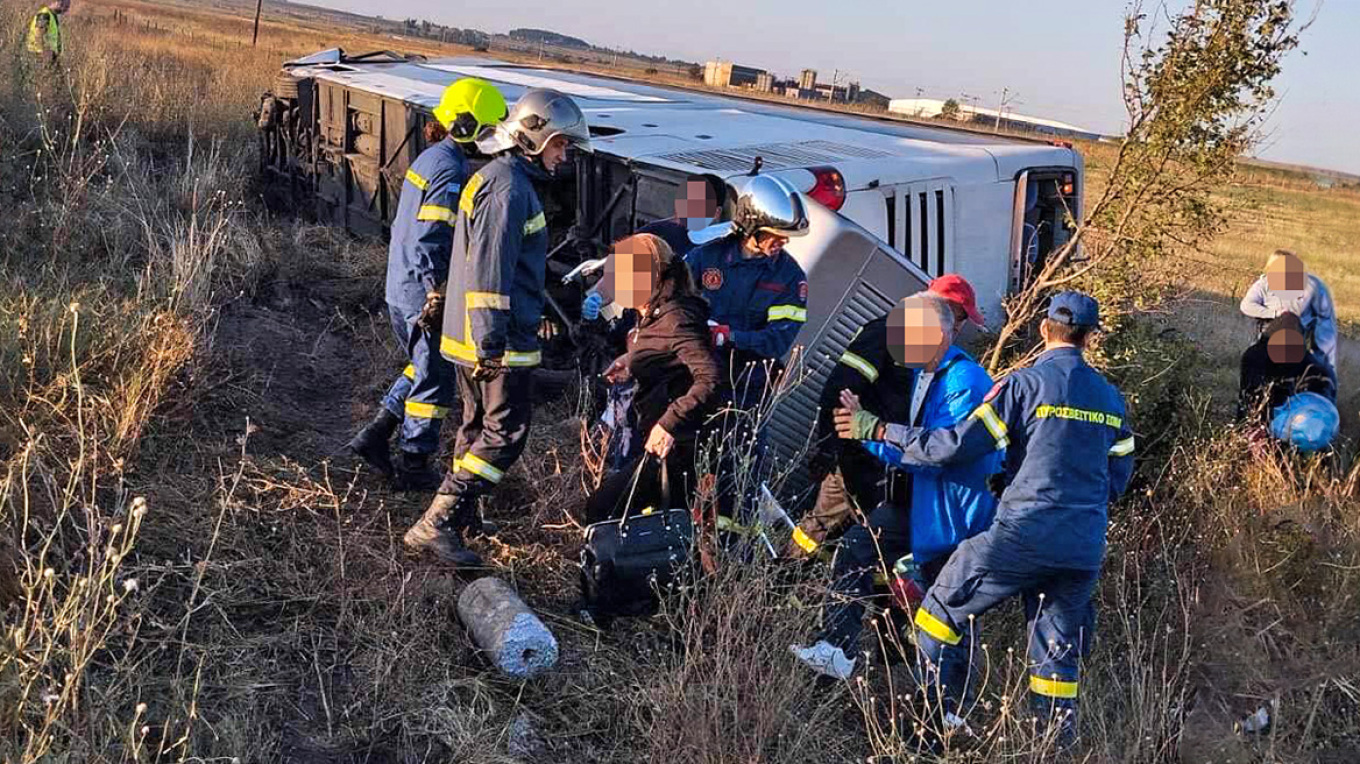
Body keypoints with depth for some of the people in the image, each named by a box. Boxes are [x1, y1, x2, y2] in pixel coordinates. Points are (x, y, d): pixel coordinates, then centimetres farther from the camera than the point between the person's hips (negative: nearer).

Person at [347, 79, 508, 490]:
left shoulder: (429, 157, 12)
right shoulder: (452, 169, -18)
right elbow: (431, 238, -24)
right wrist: (437, 294, -23)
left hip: (399, 286, 10)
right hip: (423, 291, -10)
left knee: (422, 365, 23)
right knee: (434, 378, 3)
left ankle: (375, 436, 24)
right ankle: (413, 466, 12)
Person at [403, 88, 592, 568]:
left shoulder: (492, 178, 18)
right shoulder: (509, 188, -17)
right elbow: (488, 269, -23)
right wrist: (492, 343, -25)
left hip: (469, 334, 10)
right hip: (499, 339, -10)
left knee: (478, 425, 18)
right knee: (505, 433, -6)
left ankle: (460, 518, 28)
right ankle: (434, 524, -6)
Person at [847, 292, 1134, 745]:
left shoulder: (1025, 384, -8)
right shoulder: (1111, 398, 12)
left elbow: (957, 445, -12)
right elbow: (1119, 475, 19)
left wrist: (879, 431, -5)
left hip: (1025, 534, -6)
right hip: (1085, 552, 6)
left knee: (945, 610, 9)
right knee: (1058, 652, 16)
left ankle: (942, 721, 8)